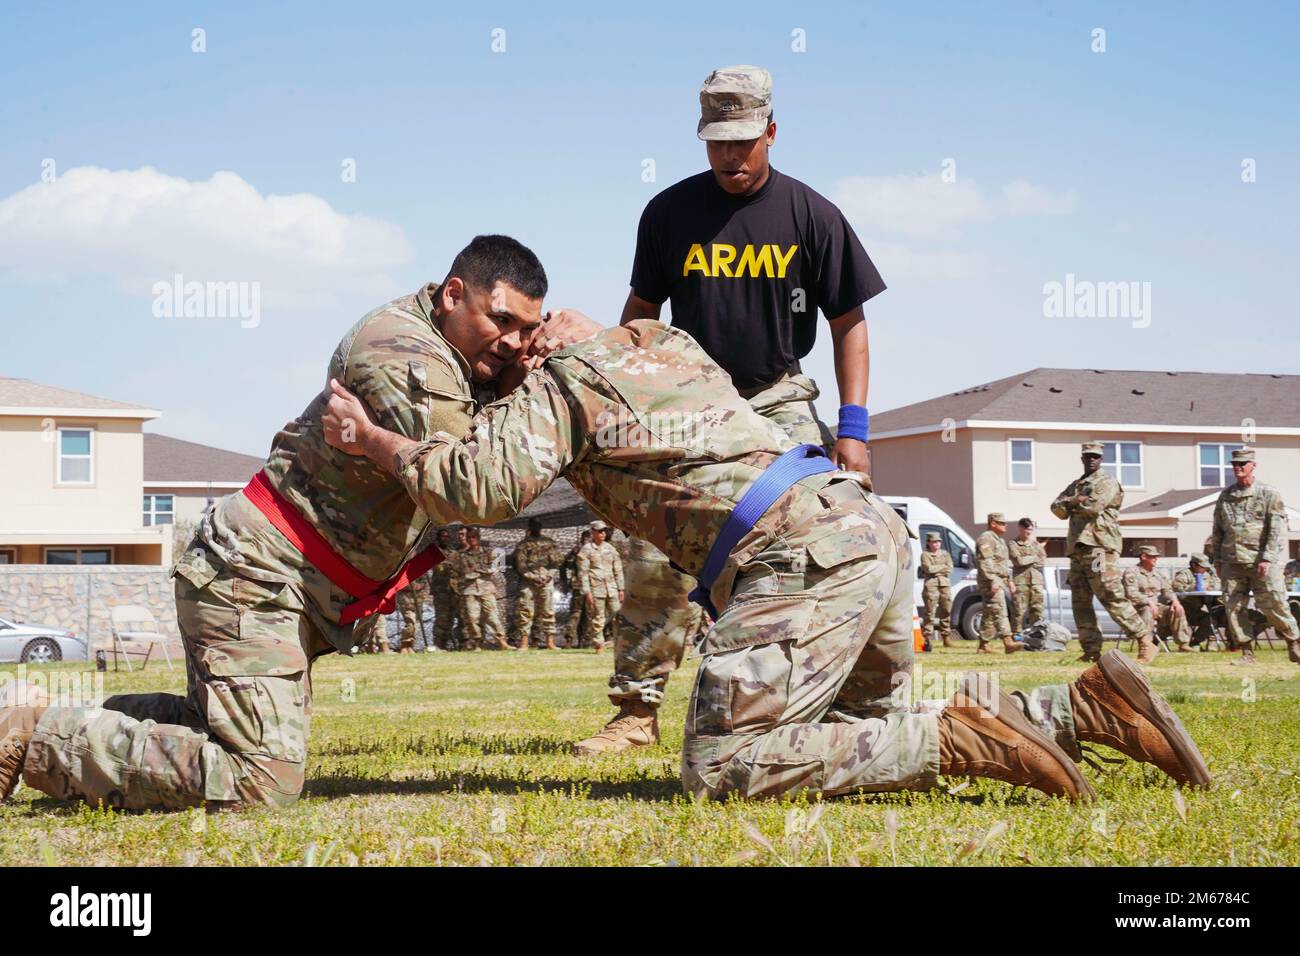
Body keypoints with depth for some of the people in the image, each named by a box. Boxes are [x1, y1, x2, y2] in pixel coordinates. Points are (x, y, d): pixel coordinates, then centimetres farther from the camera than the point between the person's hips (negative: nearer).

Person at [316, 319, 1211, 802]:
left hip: (807, 555, -9)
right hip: (870, 522, 9)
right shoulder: (666, 342, 29)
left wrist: (374, 440, 6)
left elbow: (477, 483, -9)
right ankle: (1082, 707, 7)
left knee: (722, 768, -8)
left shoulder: (555, 387, 5)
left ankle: (964, 739, -14)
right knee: (858, 733, 21)